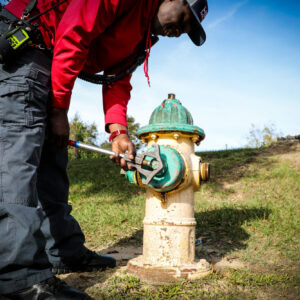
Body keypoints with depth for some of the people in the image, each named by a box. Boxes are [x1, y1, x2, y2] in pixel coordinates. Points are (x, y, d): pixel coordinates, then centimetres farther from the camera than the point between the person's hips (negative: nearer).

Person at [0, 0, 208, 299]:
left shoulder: (143, 34, 16)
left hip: (46, 60, 10)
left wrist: (118, 132, -4)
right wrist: (59, 111, -17)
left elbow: (118, 81, 12)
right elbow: (73, 36, -22)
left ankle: (64, 251, 12)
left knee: (52, 155, 5)